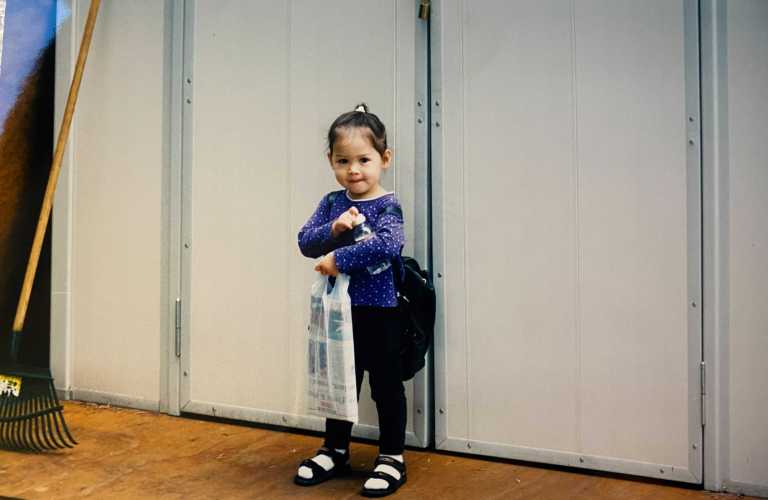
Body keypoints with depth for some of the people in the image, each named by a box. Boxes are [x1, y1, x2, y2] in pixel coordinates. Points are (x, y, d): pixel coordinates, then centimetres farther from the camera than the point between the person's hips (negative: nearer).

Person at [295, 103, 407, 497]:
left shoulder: (387, 206, -12)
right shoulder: (332, 203, 6)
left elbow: (387, 244, -30)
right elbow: (305, 242, 1)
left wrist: (338, 259, -26)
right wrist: (333, 229, -18)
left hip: (378, 312, -5)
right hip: (338, 310, 6)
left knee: (385, 385, 6)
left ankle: (392, 457, 21)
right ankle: (335, 450, 35)